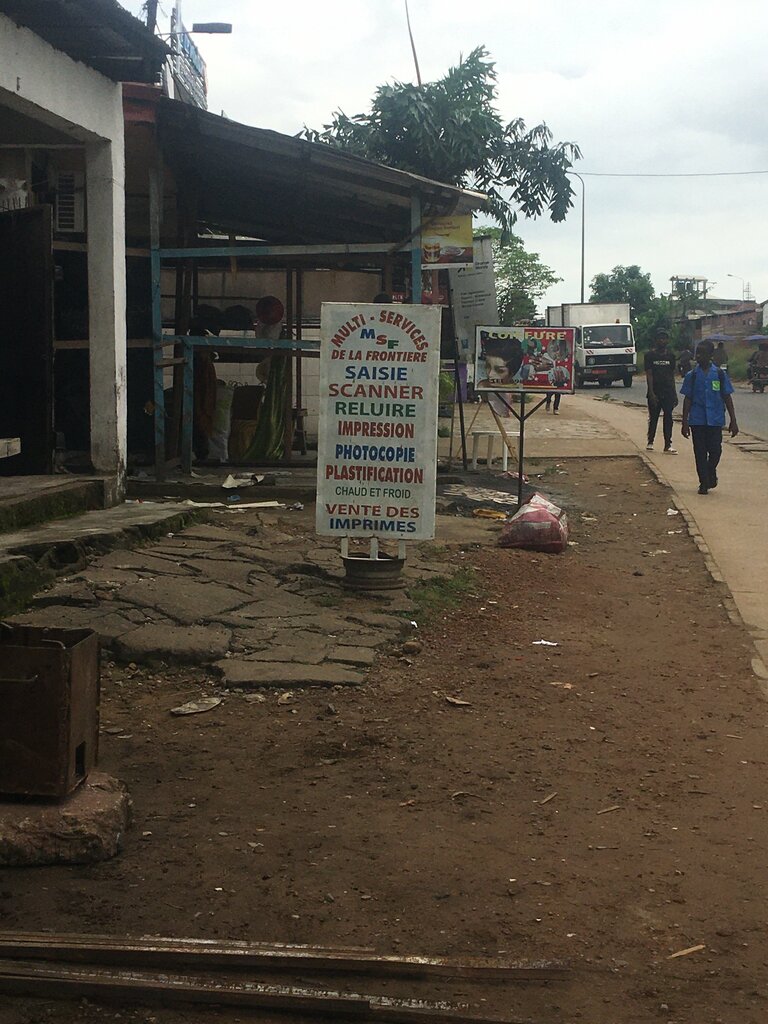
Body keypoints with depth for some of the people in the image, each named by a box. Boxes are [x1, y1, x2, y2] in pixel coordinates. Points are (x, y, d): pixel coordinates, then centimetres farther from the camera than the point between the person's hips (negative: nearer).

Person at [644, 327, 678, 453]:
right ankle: (650, 441, 23)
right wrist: (651, 393, -15)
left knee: (668, 419, -2)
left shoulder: (670, 355, 9)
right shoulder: (650, 355, -3)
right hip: (655, 393, -3)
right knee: (653, 418, 6)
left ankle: (668, 445, -2)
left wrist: (674, 393, 9)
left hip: (668, 392, 3)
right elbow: (649, 375, -8)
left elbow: (672, 375, 13)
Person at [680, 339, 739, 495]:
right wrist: (685, 422, 1)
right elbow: (687, 399, 4)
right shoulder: (692, 375, 1)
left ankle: (711, 473, 26)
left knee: (715, 450, -2)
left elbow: (727, 397, 4)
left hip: (715, 419, 0)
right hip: (697, 420, 0)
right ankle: (703, 483, 12)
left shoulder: (719, 374, 0)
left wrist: (733, 420, 1)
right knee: (700, 452, 2)